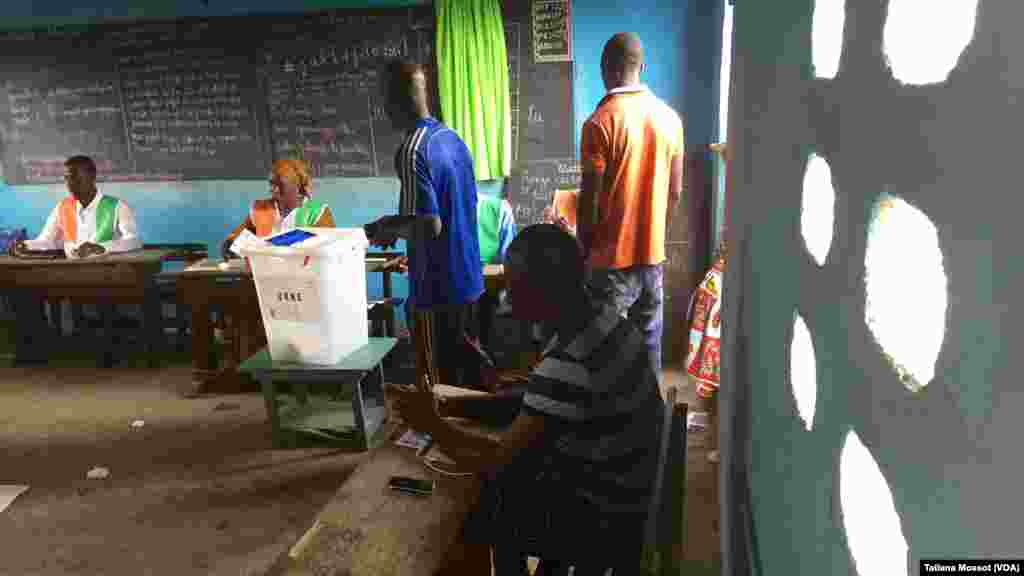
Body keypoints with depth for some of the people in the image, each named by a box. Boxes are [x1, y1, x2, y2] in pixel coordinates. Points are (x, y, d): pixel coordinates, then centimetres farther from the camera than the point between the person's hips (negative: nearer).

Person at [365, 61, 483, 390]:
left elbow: (429, 225, -25)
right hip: (468, 280, 9)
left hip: (437, 289, -8)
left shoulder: (412, 150, -19)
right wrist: (398, 224, 17)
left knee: (439, 387, 6)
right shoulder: (453, 138, 8)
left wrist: (387, 229, -6)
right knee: (465, 375, 20)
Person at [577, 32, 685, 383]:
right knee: (649, 340, 16)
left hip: (612, 258, -6)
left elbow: (590, 198, -14)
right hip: (653, 254, 6)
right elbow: (675, 192, 8)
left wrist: (583, 248, -1)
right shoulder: (670, 117, 3)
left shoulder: (600, 122, -15)